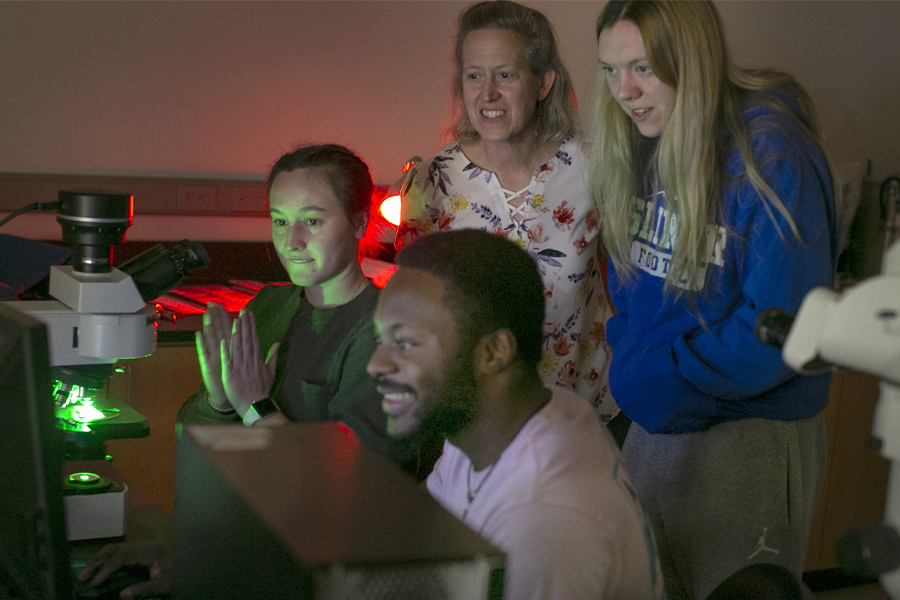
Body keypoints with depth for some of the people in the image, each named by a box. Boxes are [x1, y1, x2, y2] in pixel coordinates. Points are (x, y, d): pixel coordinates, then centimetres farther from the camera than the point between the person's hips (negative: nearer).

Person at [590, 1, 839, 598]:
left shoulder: (771, 156, -21)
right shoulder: (639, 146, 0)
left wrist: (661, 384, -18)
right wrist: (631, 364, -4)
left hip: (753, 430, -6)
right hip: (656, 415, 6)